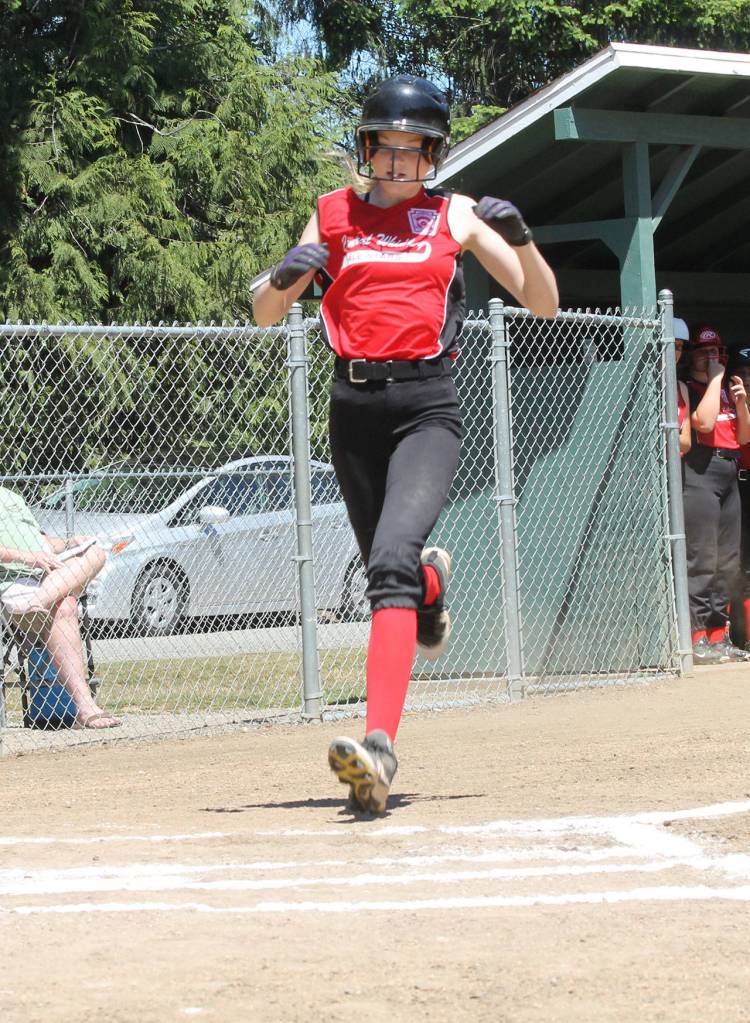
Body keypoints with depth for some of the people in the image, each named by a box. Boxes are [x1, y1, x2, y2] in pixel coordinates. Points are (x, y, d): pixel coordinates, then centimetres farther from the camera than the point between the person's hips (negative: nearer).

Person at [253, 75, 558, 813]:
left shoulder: (456, 216, 8)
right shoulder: (334, 215, 12)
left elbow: (543, 303, 6)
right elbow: (264, 316, 11)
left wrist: (519, 237, -12)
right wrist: (285, 276, -11)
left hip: (426, 404, -3)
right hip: (354, 403, 3)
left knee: (392, 558, -24)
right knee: (390, 569, 14)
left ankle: (380, 743, -34)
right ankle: (432, 582, 55)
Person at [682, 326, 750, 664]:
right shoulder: (686, 389, -3)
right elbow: (704, 422, -20)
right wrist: (715, 379, -12)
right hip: (699, 474, -8)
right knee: (702, 560, -12)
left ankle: (718, 636, 14)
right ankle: (696, 639, -12)